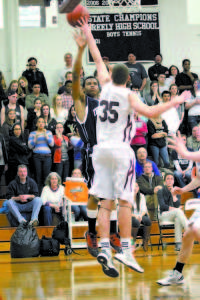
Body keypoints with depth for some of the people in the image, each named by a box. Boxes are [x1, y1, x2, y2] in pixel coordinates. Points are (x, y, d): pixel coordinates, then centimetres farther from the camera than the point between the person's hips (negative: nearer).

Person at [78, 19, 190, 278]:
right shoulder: (128, 94, -4)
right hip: (120, 150, -5)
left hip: (101, 149, 5)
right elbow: (149, 112, -20)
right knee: (124, 201, -5)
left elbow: (99, 61, 24)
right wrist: (175, 102, -9)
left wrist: (88, 37, 36)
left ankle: (104, 249, -8)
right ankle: (125, 250, -11)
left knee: (106, 203, 2)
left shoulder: (106, 86, 9)